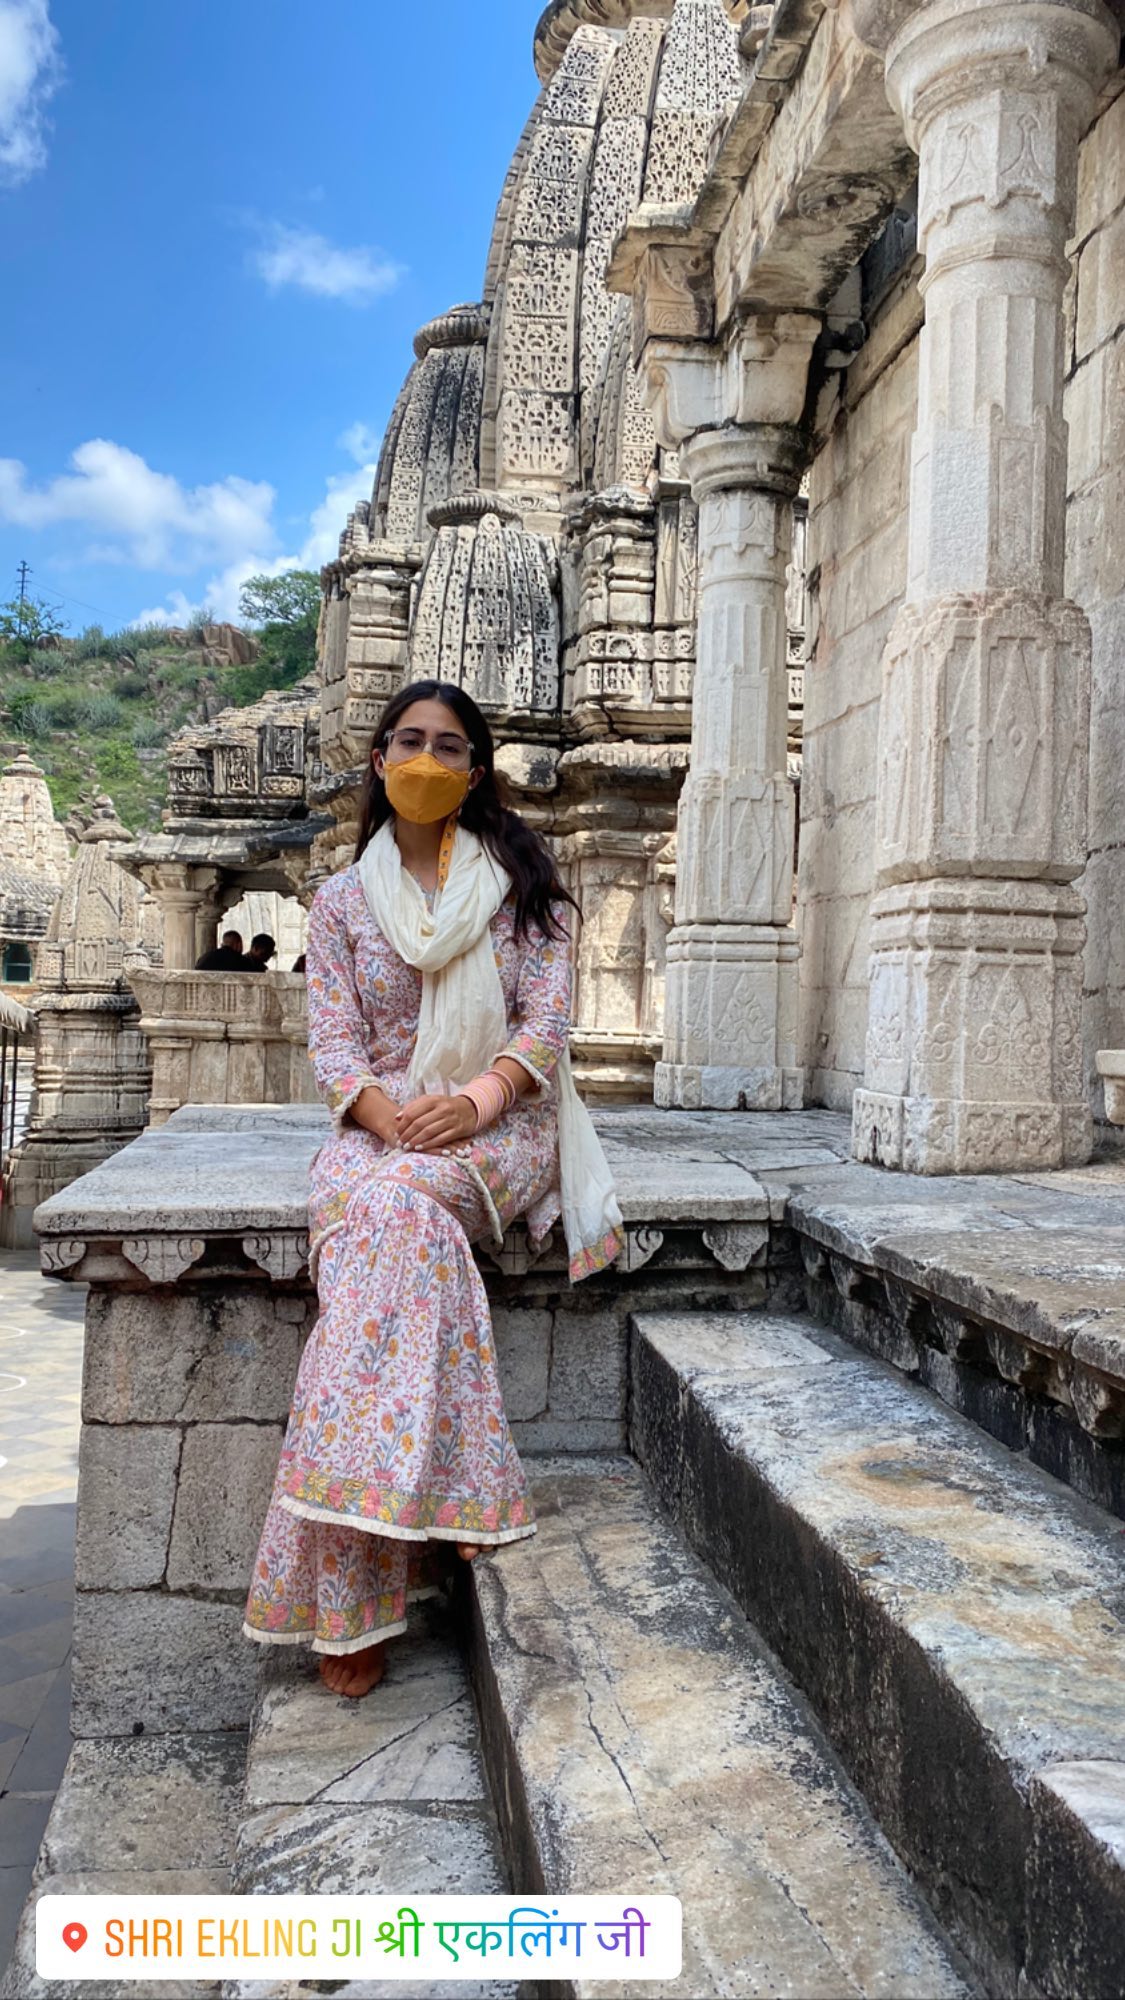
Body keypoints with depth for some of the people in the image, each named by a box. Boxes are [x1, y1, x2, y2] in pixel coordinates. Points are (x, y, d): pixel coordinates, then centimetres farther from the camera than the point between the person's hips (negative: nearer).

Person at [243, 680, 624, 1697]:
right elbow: (333, 1041, 3)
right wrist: (389, 1115, -18)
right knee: (397, 1223, -34)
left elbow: (547, 1018, 0)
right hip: (380, 1126, 1)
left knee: (386, 1204, -34)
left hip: (498, 1126, -1)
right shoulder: (343, 900, 13)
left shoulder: (522, 881, 10)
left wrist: (474, 1103, -19)